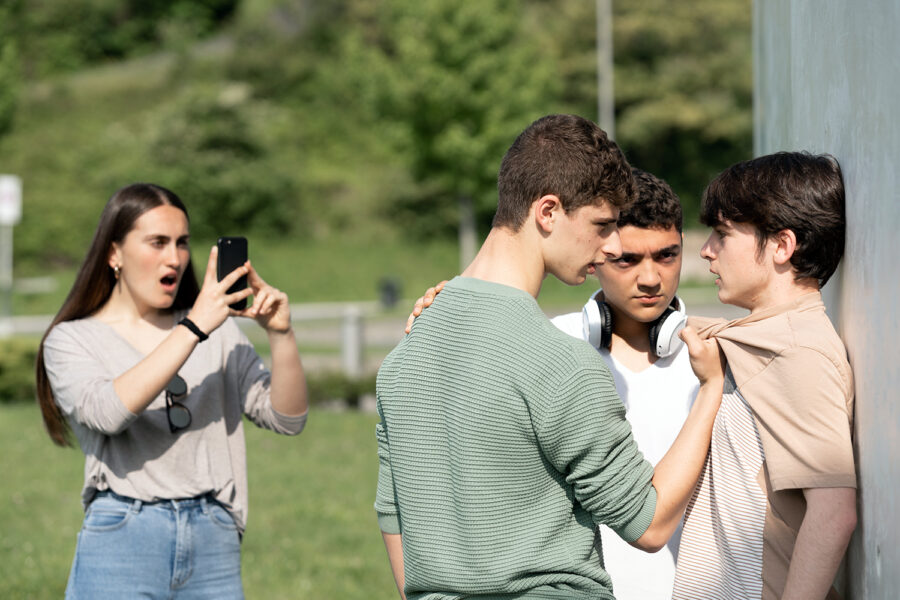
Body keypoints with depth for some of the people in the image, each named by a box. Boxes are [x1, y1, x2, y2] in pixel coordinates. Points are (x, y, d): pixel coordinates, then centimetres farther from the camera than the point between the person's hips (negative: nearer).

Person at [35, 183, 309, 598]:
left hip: (214, 542, 3)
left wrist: (280, 334, -11)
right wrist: (193, 329, -19)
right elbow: (106, 411, -18)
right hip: (122, 544, -3)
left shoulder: (218, 332, 12)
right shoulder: (72, 340, 4)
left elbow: (287, 418, 5)